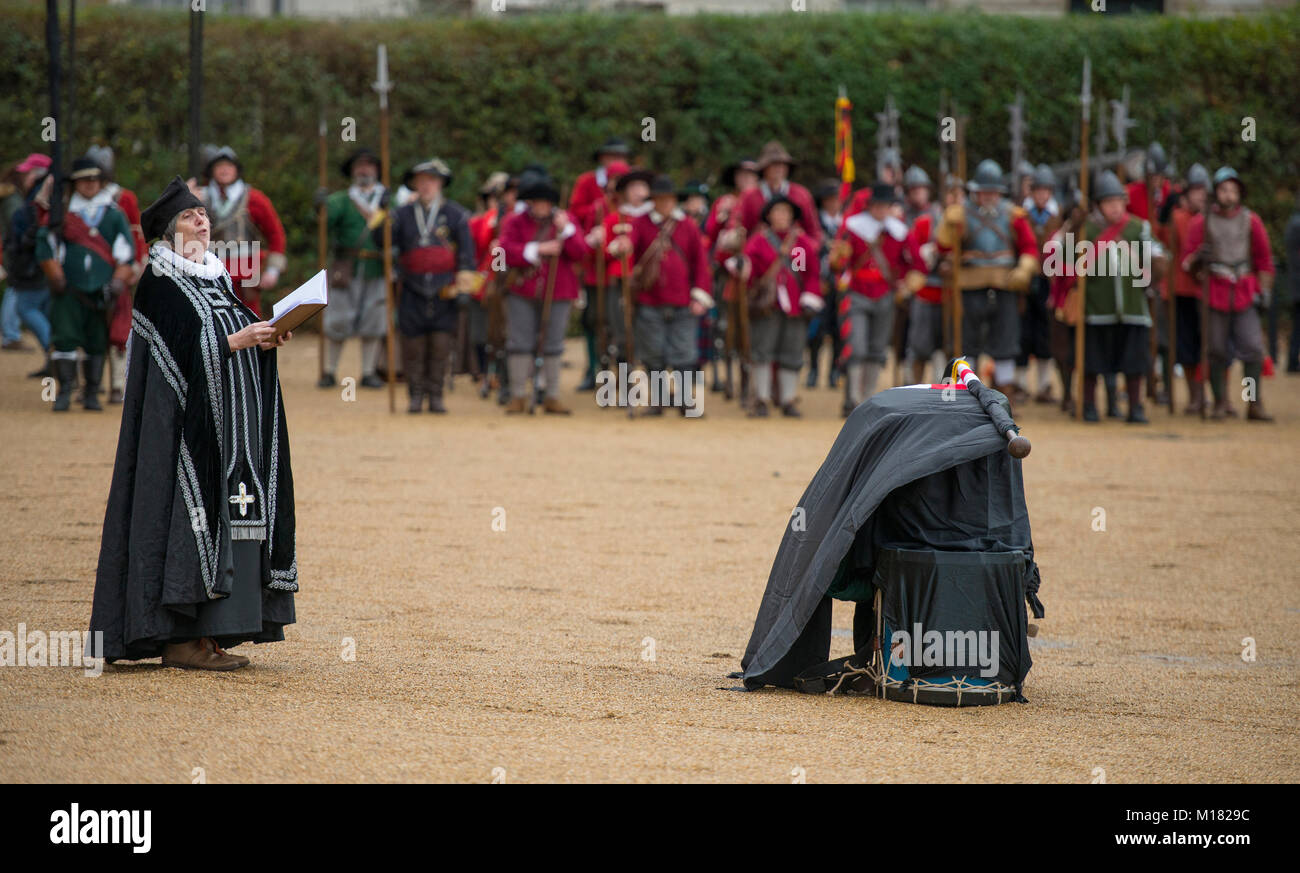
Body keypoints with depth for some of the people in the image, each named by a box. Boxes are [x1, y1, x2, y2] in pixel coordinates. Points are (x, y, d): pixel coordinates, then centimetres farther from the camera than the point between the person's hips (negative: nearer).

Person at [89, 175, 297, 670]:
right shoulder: (158, 283, -6)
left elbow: (237, 333, 17)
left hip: (232, 422, 8)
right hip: (183, 420, -8)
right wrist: (235, 341, -21)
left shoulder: (214, 279, 18)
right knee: (189, 513, -11)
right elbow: (183, 348, -15)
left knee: (228, 513, 3)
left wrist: (265, 340, -2)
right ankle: (179, 641, -10)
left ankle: (210, 634, 4)